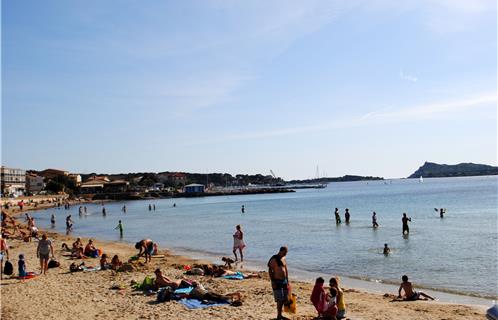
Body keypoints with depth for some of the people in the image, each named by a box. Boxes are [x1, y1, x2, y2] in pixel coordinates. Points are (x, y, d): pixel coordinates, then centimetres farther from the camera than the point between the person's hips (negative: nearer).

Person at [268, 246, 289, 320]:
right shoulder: (274, 259, -13)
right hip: (277, 281, -8)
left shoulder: (283, 259, 11)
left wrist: (287, 281, 16)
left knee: (284, 299, 11)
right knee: (280, 300, -8)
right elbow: (270, 271, -15)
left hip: (284, 281, 8)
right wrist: (273, 282, -19)